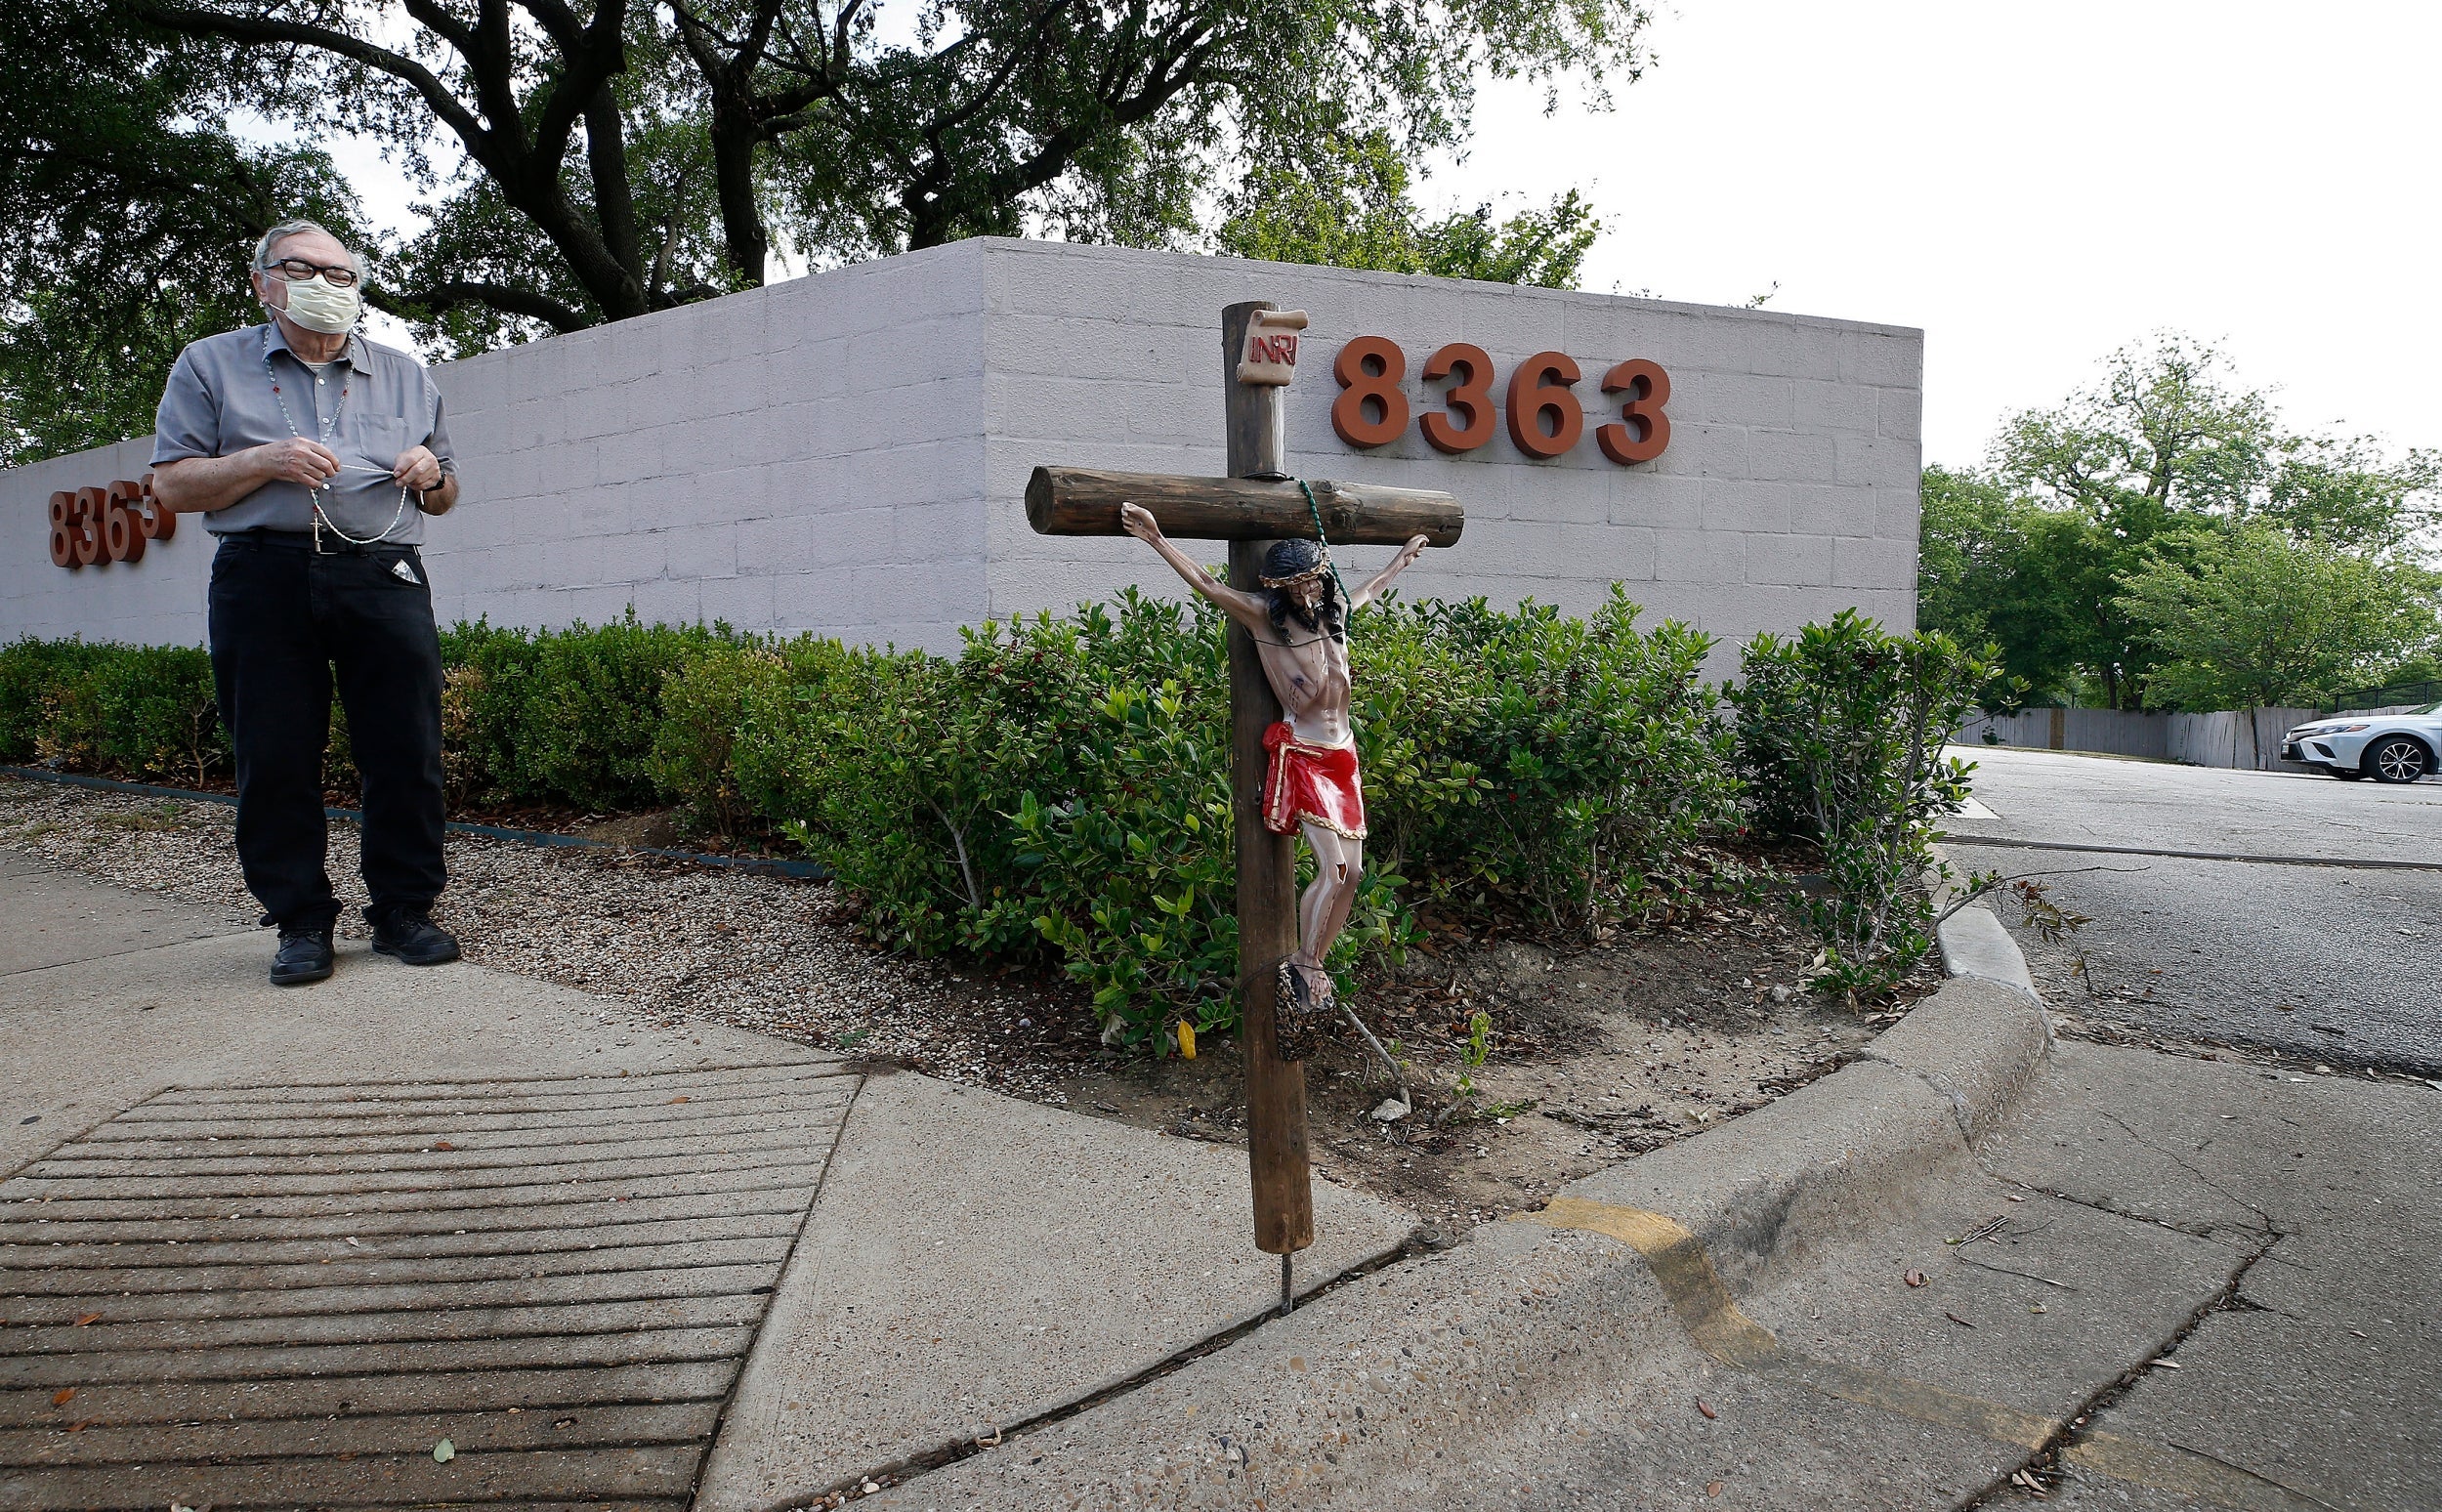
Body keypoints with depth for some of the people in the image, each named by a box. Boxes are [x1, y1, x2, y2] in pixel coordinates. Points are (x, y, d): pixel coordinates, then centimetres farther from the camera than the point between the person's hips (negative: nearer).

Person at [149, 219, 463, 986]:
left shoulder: (404, 375, 20)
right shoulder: (211, 365, 13)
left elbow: (443, 497, 25)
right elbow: (171, 485, 6)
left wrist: (431, 476, 1)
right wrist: (264, 462, -10)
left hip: (386, 579, 1)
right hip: (264, 583, -1)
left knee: (407, 755, -3)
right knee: (275, 763, 0)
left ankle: (404, 910, 8)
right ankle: (301, 921, 10)